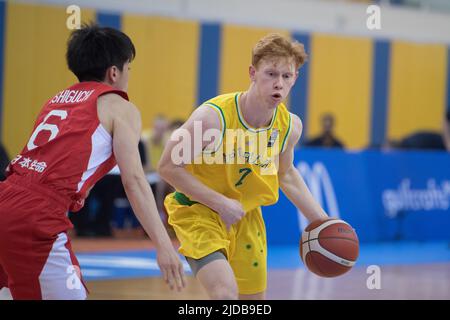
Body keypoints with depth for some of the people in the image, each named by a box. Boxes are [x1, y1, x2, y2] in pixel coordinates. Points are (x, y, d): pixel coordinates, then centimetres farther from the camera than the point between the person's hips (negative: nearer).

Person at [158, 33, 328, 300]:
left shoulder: (291, 125, -10)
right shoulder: (213, 116, -28)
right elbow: (169, 167, -21)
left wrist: (322, 221, 6)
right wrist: (221, 203, -23)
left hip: (246, 215, 6)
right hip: (199, 211, -6)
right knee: (226, 293, -27)